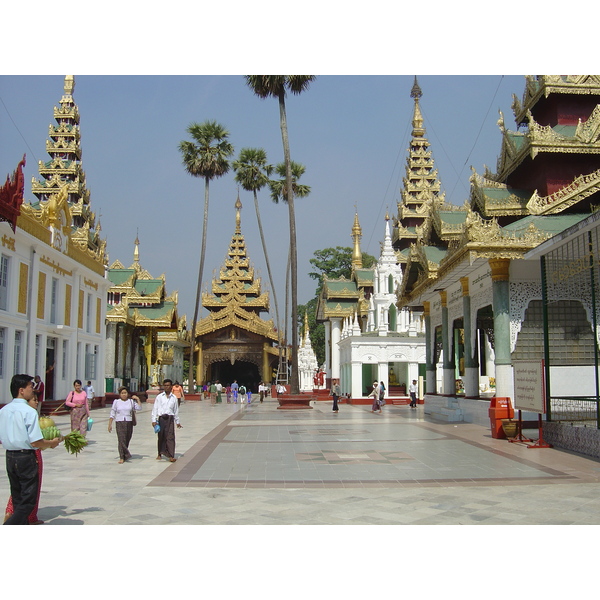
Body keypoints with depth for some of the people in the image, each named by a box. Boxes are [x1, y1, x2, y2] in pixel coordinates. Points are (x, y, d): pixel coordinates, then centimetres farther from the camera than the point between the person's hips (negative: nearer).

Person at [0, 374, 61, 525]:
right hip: (26, 458, -7)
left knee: (18, 499, 18)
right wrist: (52, 443, 0)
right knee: (28, 501, 1)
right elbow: (36, 442, -19)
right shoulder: (29, 411, -17)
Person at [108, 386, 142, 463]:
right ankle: (122, 457, -9)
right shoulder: (116, 402, 5)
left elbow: (139, 408, 1)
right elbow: (112, 414, 6)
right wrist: (110, 424, 2)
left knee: (127, 440, 5)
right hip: (119, 423, -2)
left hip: (129, 423, 2)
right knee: (121, 440, -11)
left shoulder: (131, 401, 9)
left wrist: (138, 399, -3)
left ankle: (124, 456, 22)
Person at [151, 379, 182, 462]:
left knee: (170, 437, -7)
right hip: (161, 418, 0)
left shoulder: (174, 398, 7)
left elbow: (176, 410, 14)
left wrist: (177, 422, 18)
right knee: (161, 437, 9)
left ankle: (171, 456, -7)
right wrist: (154, 420, -3)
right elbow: (155, 408, 4)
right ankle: (160, 454, 25)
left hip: (170, 418, 0)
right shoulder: (159, 397, 4)